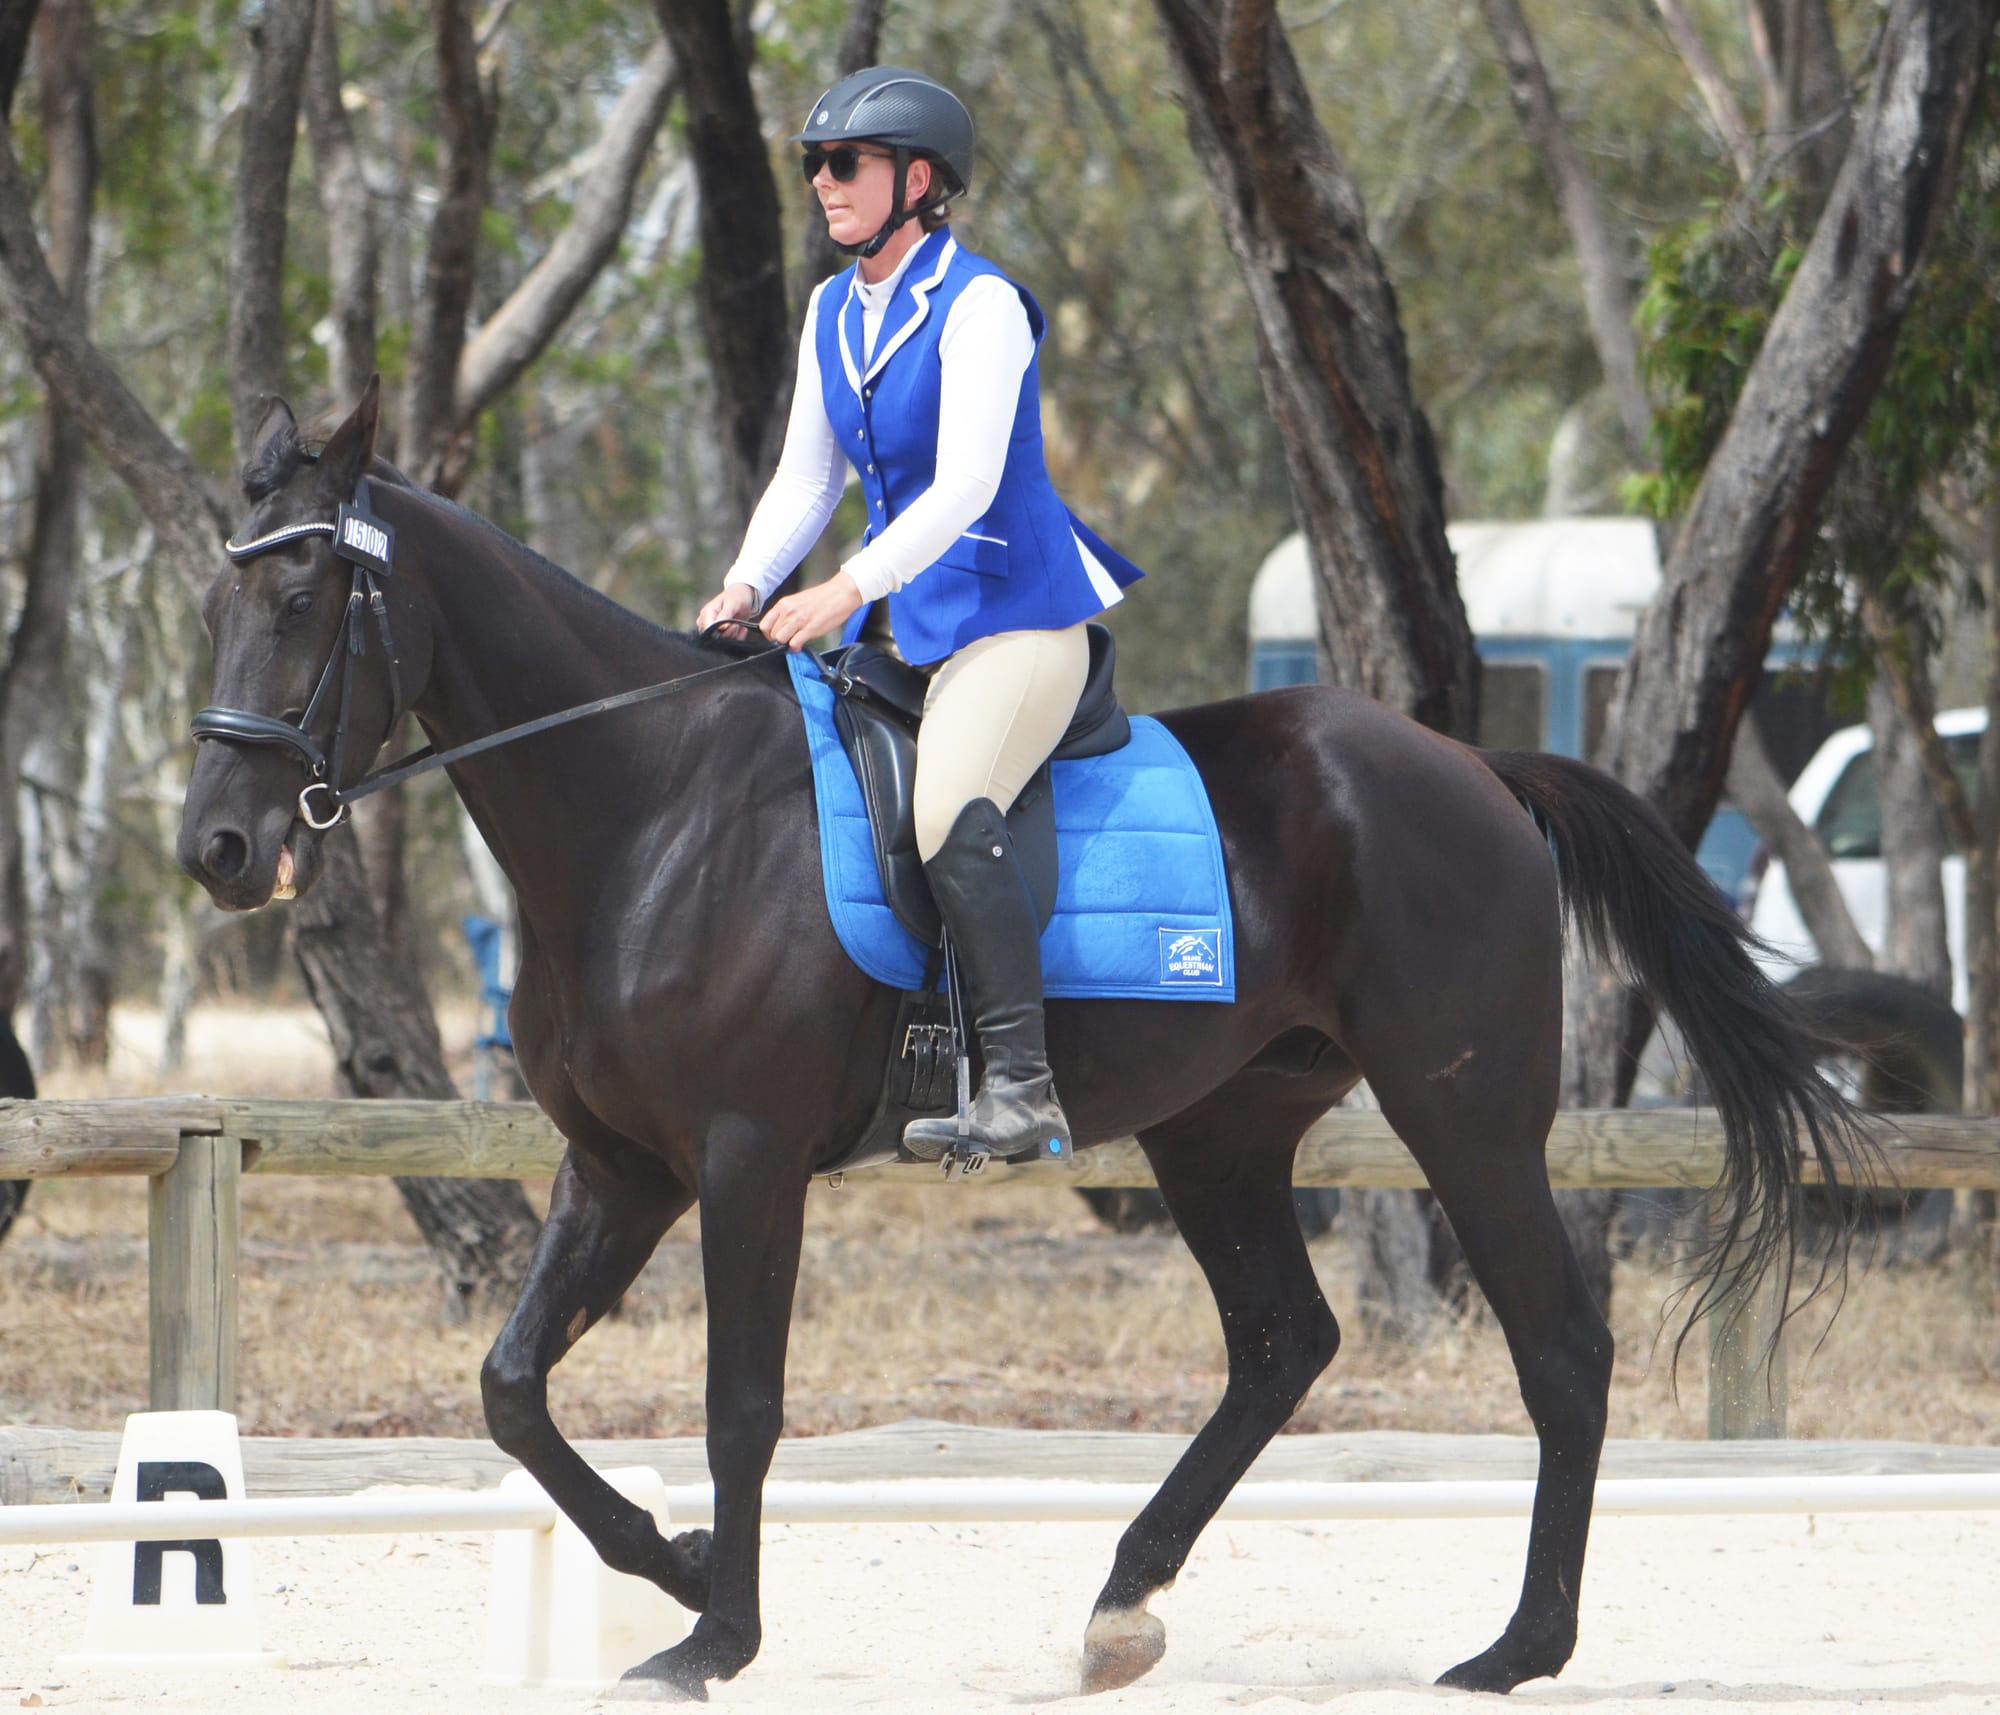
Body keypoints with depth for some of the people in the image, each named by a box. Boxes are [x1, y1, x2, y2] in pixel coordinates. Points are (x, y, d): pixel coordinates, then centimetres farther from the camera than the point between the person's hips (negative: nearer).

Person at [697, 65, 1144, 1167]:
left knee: (948, 815, -29)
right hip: (903, 623, 9)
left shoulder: (979, 307, -14)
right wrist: (747, 589, -3)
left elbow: (964, 485, -23)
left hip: (1017, 615, -9)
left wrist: (850, 589, -31)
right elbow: (805, 479, 13)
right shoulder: (833, 312, 10)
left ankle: (1021, 1087, -27)